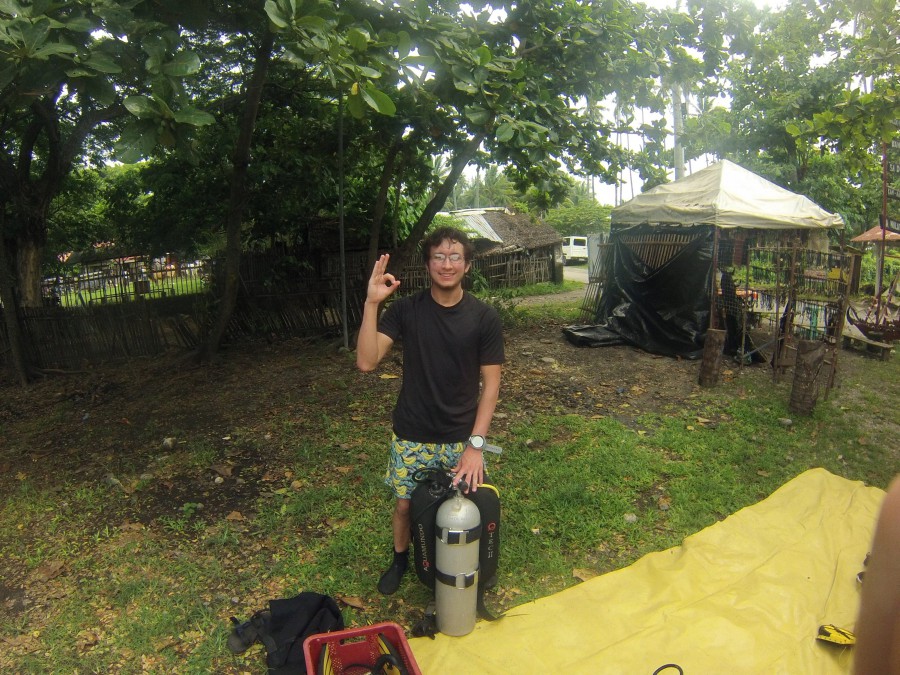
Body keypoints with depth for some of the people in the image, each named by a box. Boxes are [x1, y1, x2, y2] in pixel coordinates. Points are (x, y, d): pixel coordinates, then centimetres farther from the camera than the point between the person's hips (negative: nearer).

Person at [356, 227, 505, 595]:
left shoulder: (484, 317, -9)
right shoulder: (404, 309, -8)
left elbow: (490, 384, -6)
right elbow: (366, 361, -17)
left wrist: (475, 444, -13)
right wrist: (372, 303, -25)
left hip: (462, 437, 0)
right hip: (411, 437, 1)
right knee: (404, 504, 14)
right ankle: (400, 558, 45)